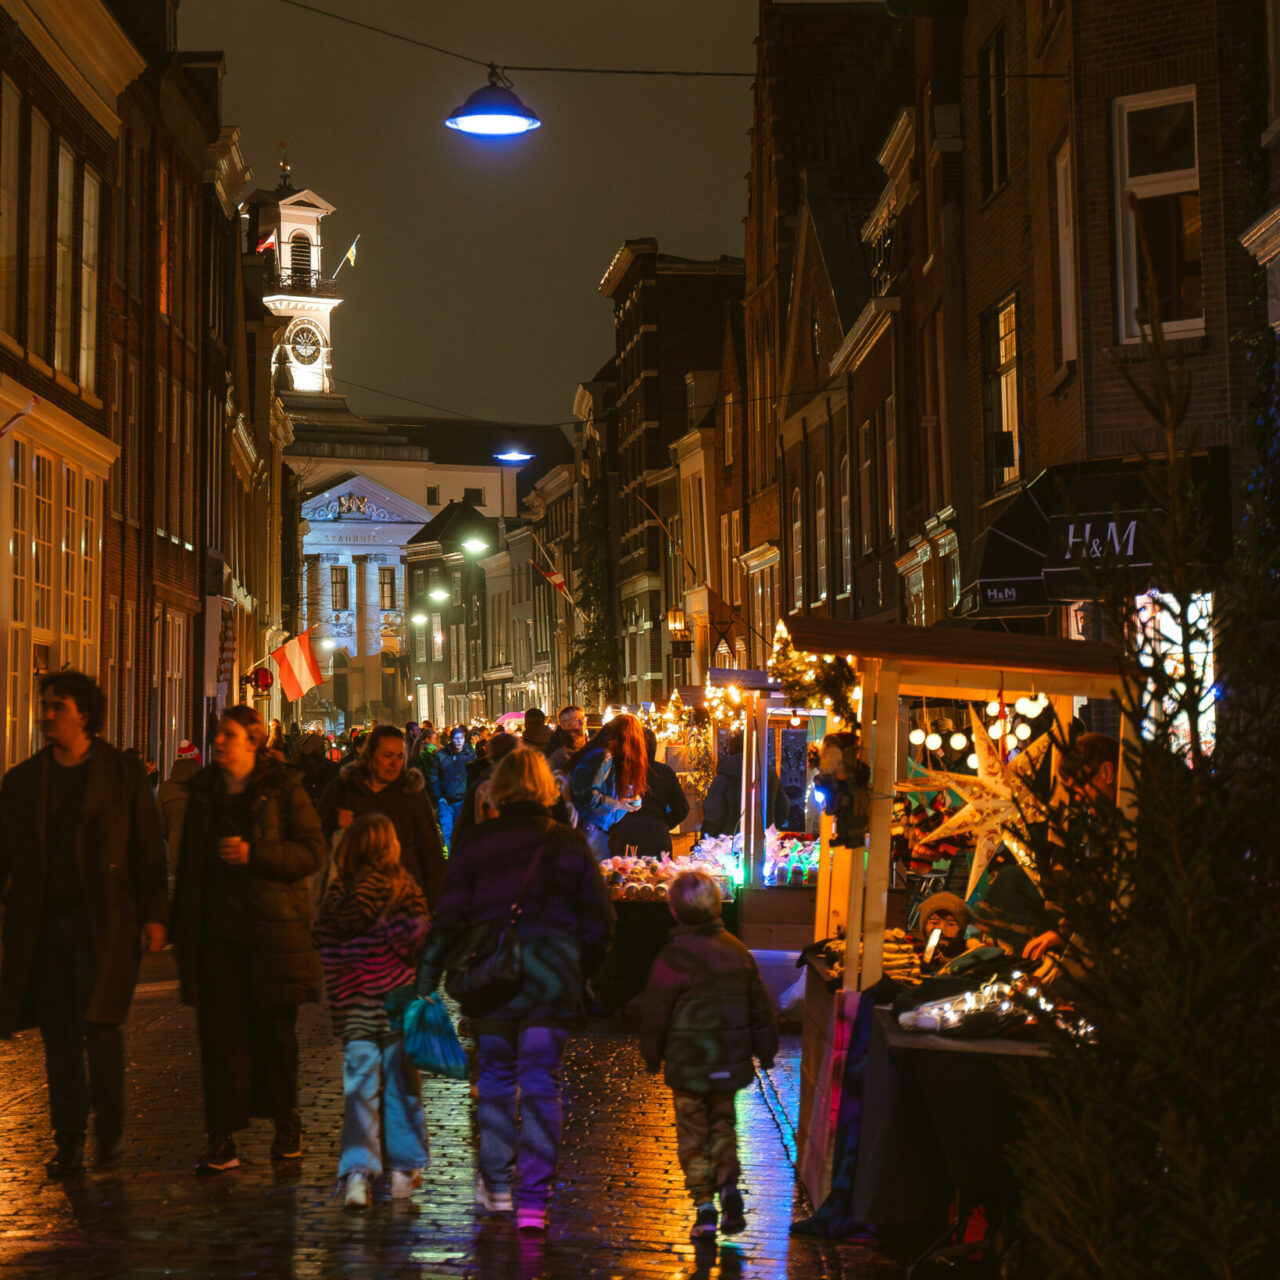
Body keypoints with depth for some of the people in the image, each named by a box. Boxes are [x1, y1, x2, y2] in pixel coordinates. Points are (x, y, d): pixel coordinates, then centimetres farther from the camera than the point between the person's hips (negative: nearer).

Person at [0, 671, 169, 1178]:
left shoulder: (122, 774, 2)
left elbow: (148, 851, 2)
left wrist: (154, 916, -5)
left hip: (103, 922, -3)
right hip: (43, 926, 4)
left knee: (99, 1022, -10)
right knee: (58, 1036, 6)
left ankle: (110, 1130, 11)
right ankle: (69, 1143, 15)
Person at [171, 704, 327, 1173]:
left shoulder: (282, 790, -2)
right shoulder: (203, 791, 12)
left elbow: (313, 851, -7)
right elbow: (188, 861, 18)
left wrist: (254, 853, -17)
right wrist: (180, 925, 15)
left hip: (272, 930, -3)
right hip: (217, 930, 3)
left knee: (274, 1029, 7)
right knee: (219, 1033, -1)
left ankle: (286, 1124, 23)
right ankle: (221, 1138, 2)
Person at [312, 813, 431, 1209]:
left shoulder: (336, 897, 0)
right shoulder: (401, 889, -9)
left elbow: (322, 944, 2)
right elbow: (416, 940, -13)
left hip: (353, 1010, 2)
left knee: (359, 1089, 4)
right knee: (401, 1085, 11)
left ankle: (357, 1172, -7)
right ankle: (404, 1169, 18)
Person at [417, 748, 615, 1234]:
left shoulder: (474, 845, 0)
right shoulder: (569, 844, 3)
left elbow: (449, 919, -3)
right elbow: (598, 919, 5)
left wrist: (425, 980, 0)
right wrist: (579, 972, 18)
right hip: (552, 982, 0)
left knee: (495, 1077, 15)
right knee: (541, 1085, 2)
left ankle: (496, 1185, 21)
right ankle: (534, 1200, -2)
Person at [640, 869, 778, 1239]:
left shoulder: (672, 958, -14)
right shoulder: (737, 951, 1)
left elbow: (656, 1015, -8)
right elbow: (759, 1006, 9)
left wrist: (652, 1056, 7)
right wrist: (766, 1051, 20)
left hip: (687, 1065, -4)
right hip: (729, 1063, 4)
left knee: (693, 1133, 6)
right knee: (723, 1125, 19)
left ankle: (704, 1204, 3)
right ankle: (728, 1183, 0)